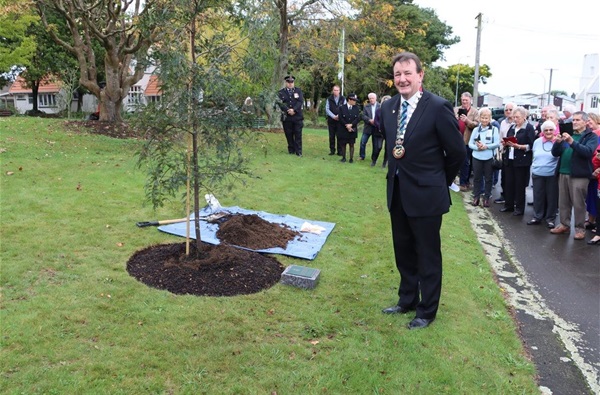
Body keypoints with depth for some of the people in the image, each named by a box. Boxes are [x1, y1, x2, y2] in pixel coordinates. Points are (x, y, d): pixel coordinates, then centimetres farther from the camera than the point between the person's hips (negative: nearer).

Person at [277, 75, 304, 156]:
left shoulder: (298, 91, 11)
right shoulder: (281, 92, 9)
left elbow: (300, 101, -1)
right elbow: (280, 103, -3)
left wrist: (294, 110, -15)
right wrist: (288, 110, -17)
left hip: (297, 117, 0)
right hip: (286, 117, 0)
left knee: (298, 134, -3)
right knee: (289, 135, 4)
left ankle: (299, 152, -1)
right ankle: (291, 151, 14)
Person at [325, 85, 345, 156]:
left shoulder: (343, 99, 5)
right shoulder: (329, 99, 7)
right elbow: (327, 109, 0)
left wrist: (339, 116, -15)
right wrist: (333, 116, -11)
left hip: (340, 120, -1)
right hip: (331, 120, 1)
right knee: (331, 136, 6)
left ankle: (339, 151, 3)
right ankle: (332, 150, 13)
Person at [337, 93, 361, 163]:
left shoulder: (356, 108, 4)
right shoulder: (342, 108, -2)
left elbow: (358, 118, -5)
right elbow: (341, 119, -7)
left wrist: (351, 125, -17)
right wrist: (347, 126, -14)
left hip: (353, 130, 1)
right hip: (343, 130, -1)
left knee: (351, 144, 4)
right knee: (343, 144, 5)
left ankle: (351, 158, 9)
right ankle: (343, 157, 16)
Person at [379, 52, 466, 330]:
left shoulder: (438, 108, -16)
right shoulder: (388, 107, 3)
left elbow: (457, 152, -9)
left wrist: (441, 182, 2)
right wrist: (398, 171, 14)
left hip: (426, 195, -6)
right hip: (397, 192, 6)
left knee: (428, 257, 8)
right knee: (403, 252, 19)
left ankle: (427, 311, 25)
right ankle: (407, 300, 37)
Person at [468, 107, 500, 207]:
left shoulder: (494, 129, 0)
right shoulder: (476, 129, 6)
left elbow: (497, 143, -6)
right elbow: (470, 144, 3)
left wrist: (486, 146, -19)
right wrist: (477, 147, -16)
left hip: (489, 158, -1)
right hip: (477, 157, 2)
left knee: (488, 178, 6)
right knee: (477, 177, 8)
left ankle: (487, 197, 16)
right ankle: (476, 196, 19)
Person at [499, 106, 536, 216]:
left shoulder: (529, 128, -5)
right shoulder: (512, 127, 14)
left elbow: (531, 145, -12)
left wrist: (518, 146, -23)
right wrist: (505, 143, -3)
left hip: (521, 161, -6)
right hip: (509, 159, 6)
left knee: (520, 185, 2)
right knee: (508, 183, 8)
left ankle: (520, 208, 12)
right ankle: (508, 205, 20)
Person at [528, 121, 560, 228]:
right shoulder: (537, 141, 7)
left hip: (552, 175, -4)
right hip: (537, 174, 4)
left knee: (551, 197, 6)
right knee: (538, 196, 10)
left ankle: (550, 218, 18)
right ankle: (537, 217, 22)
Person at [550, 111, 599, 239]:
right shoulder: (568, 135, 16)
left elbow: (588, 152, -19)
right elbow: (555, 153, 10)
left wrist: (572, 142, -29)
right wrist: (558, 142, -10)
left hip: (579, 175, -5)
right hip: (563, 173, 5)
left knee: (578, 203, -2)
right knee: (563, 202, 11)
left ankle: (580, 228, 7)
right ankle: (564, 225, 22)